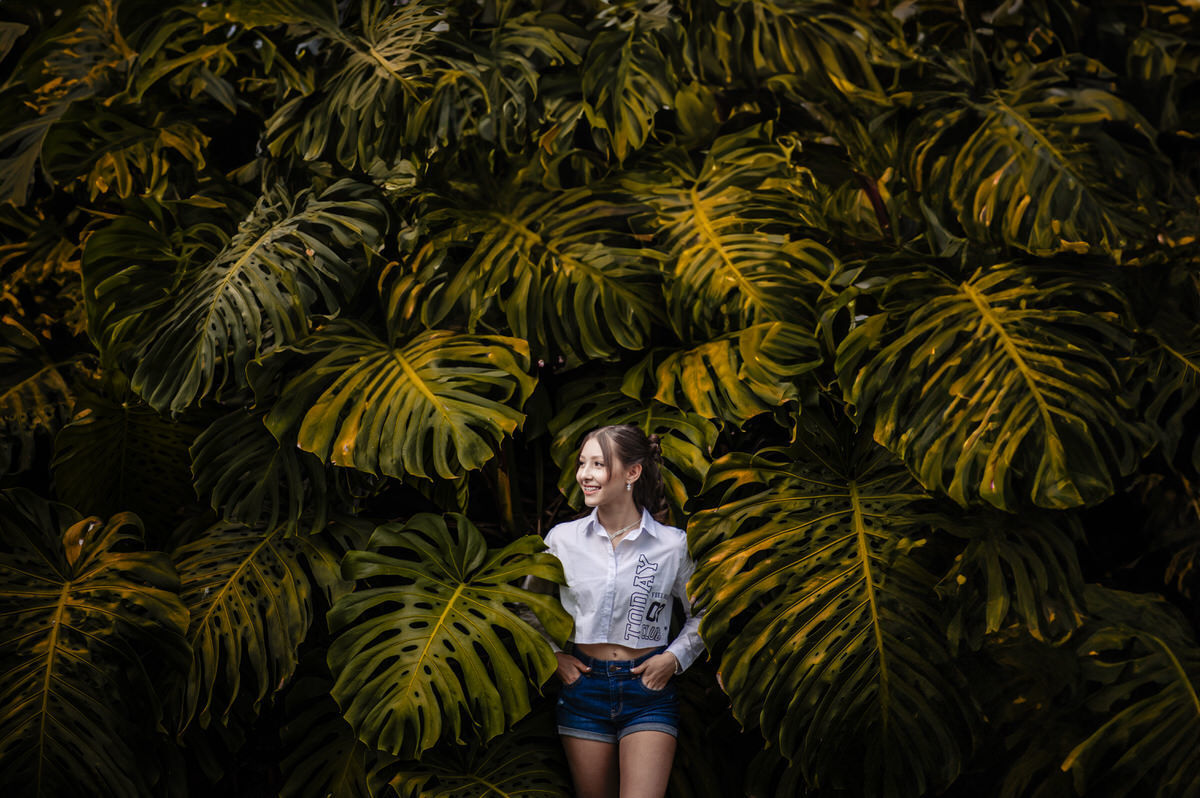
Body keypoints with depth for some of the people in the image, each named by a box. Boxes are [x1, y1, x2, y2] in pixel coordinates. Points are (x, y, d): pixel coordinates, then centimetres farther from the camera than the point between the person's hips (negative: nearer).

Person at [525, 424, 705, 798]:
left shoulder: (673, 544, -3)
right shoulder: (562, 538, 2)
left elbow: (702, 614, 12)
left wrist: (674, 658, -2)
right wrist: (551, 654, 4)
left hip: (648, 688, -2)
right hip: (583, 686, 2)